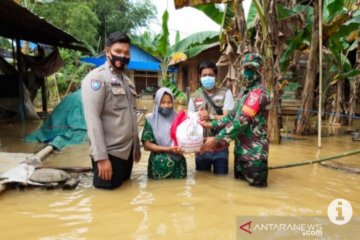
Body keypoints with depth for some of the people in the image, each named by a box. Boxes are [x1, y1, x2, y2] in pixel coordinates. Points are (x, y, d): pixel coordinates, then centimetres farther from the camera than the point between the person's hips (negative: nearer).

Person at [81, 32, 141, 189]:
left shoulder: (127, 80, 16)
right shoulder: (97, 78, -11)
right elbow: (92, 118, -19)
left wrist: (137, 146, 19)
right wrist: (101, 157, -23)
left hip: (127, 150, 8)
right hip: (110, 153, -8)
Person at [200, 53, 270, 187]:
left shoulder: (259, 92, -18)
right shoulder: (244, 92, 12)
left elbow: (241, 121, -25)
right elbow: (233, 116, 13)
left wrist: (216, 139, -24)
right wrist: (211, 124, 2)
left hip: (254, 150, -9)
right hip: (241, 148, 9)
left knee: (256, 184, 4)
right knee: (239, 179, 21)